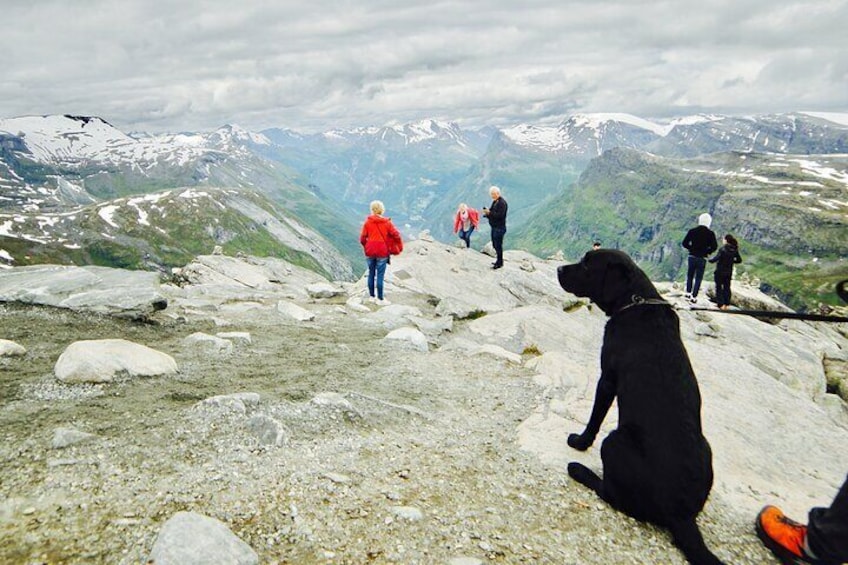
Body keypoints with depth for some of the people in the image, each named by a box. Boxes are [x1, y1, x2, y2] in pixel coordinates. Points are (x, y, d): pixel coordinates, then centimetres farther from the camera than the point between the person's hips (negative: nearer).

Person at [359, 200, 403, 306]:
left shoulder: (367, 222, -3)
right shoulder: (387, 222, -6)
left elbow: (362, 237, -3)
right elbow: (396, 235, -6)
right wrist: (399, 247, 10)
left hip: (370, 251, 2)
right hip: (382, 252, -2)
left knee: (371, 274, 14)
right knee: (380, 275, 2)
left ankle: (372, 296, 23)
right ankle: (380, 299, 6)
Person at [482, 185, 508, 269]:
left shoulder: (502, 203, -17)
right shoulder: (495, 201, 11)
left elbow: (500, 215, -26)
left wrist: (489, 212, -25)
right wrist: (487, 212, -6)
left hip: (499, 228, -9)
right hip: (494, 227, 9)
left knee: (498, 245, -2)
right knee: (495, 245, 17)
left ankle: (499, 263, 9)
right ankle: (498, 260, 30)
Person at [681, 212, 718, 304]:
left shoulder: (692, 231, -2)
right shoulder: (710, 233, -7)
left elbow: (685, 243, -3)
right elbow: (714, 247, -11)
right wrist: (708, 251, 7)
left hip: (692, 256, 2)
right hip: (702, 258, -2)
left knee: (690, 275, 19)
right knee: (698, 278, 6)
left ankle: (688, 293, 17)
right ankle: (694, 297, 4)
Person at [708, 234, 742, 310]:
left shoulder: (723, 249, -18)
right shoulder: (735, 250, 0)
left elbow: (716, 258, -22)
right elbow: (739, 260, 7)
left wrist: (710, 260, -4)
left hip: (720, 271, -6)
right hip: (729, 272, 6)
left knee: (719, 287, 3)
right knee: (727, 287, 14)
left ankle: (721, 304, -1)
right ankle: (726, 304, 18)